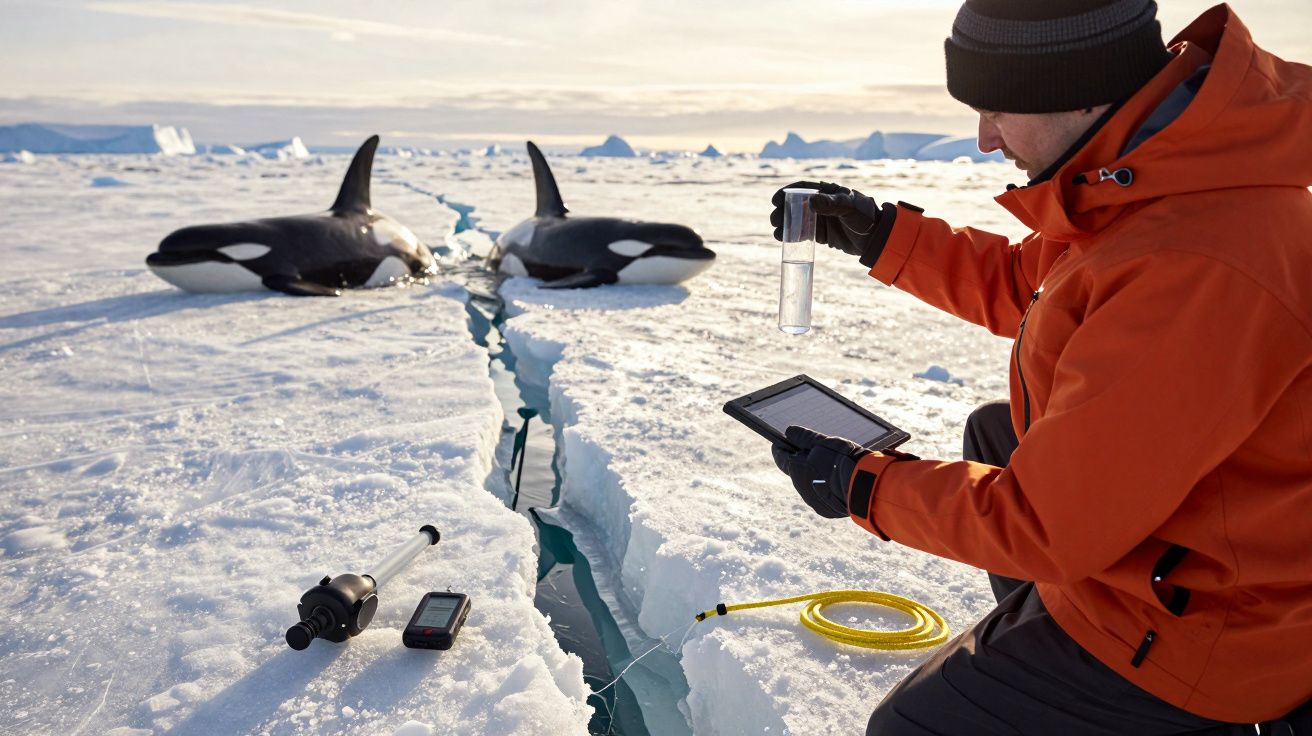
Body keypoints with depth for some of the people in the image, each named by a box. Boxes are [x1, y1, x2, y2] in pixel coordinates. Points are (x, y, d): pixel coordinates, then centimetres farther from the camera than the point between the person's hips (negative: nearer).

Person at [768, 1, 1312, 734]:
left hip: (1195, 631, -9)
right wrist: (881, 234, 3)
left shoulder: (1194, 272, -37)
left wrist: (859, 484, -17)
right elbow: (1021, 286, 10)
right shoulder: (1167, 166, -6)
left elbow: (1046, 524, -29)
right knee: (993, 434, 27)